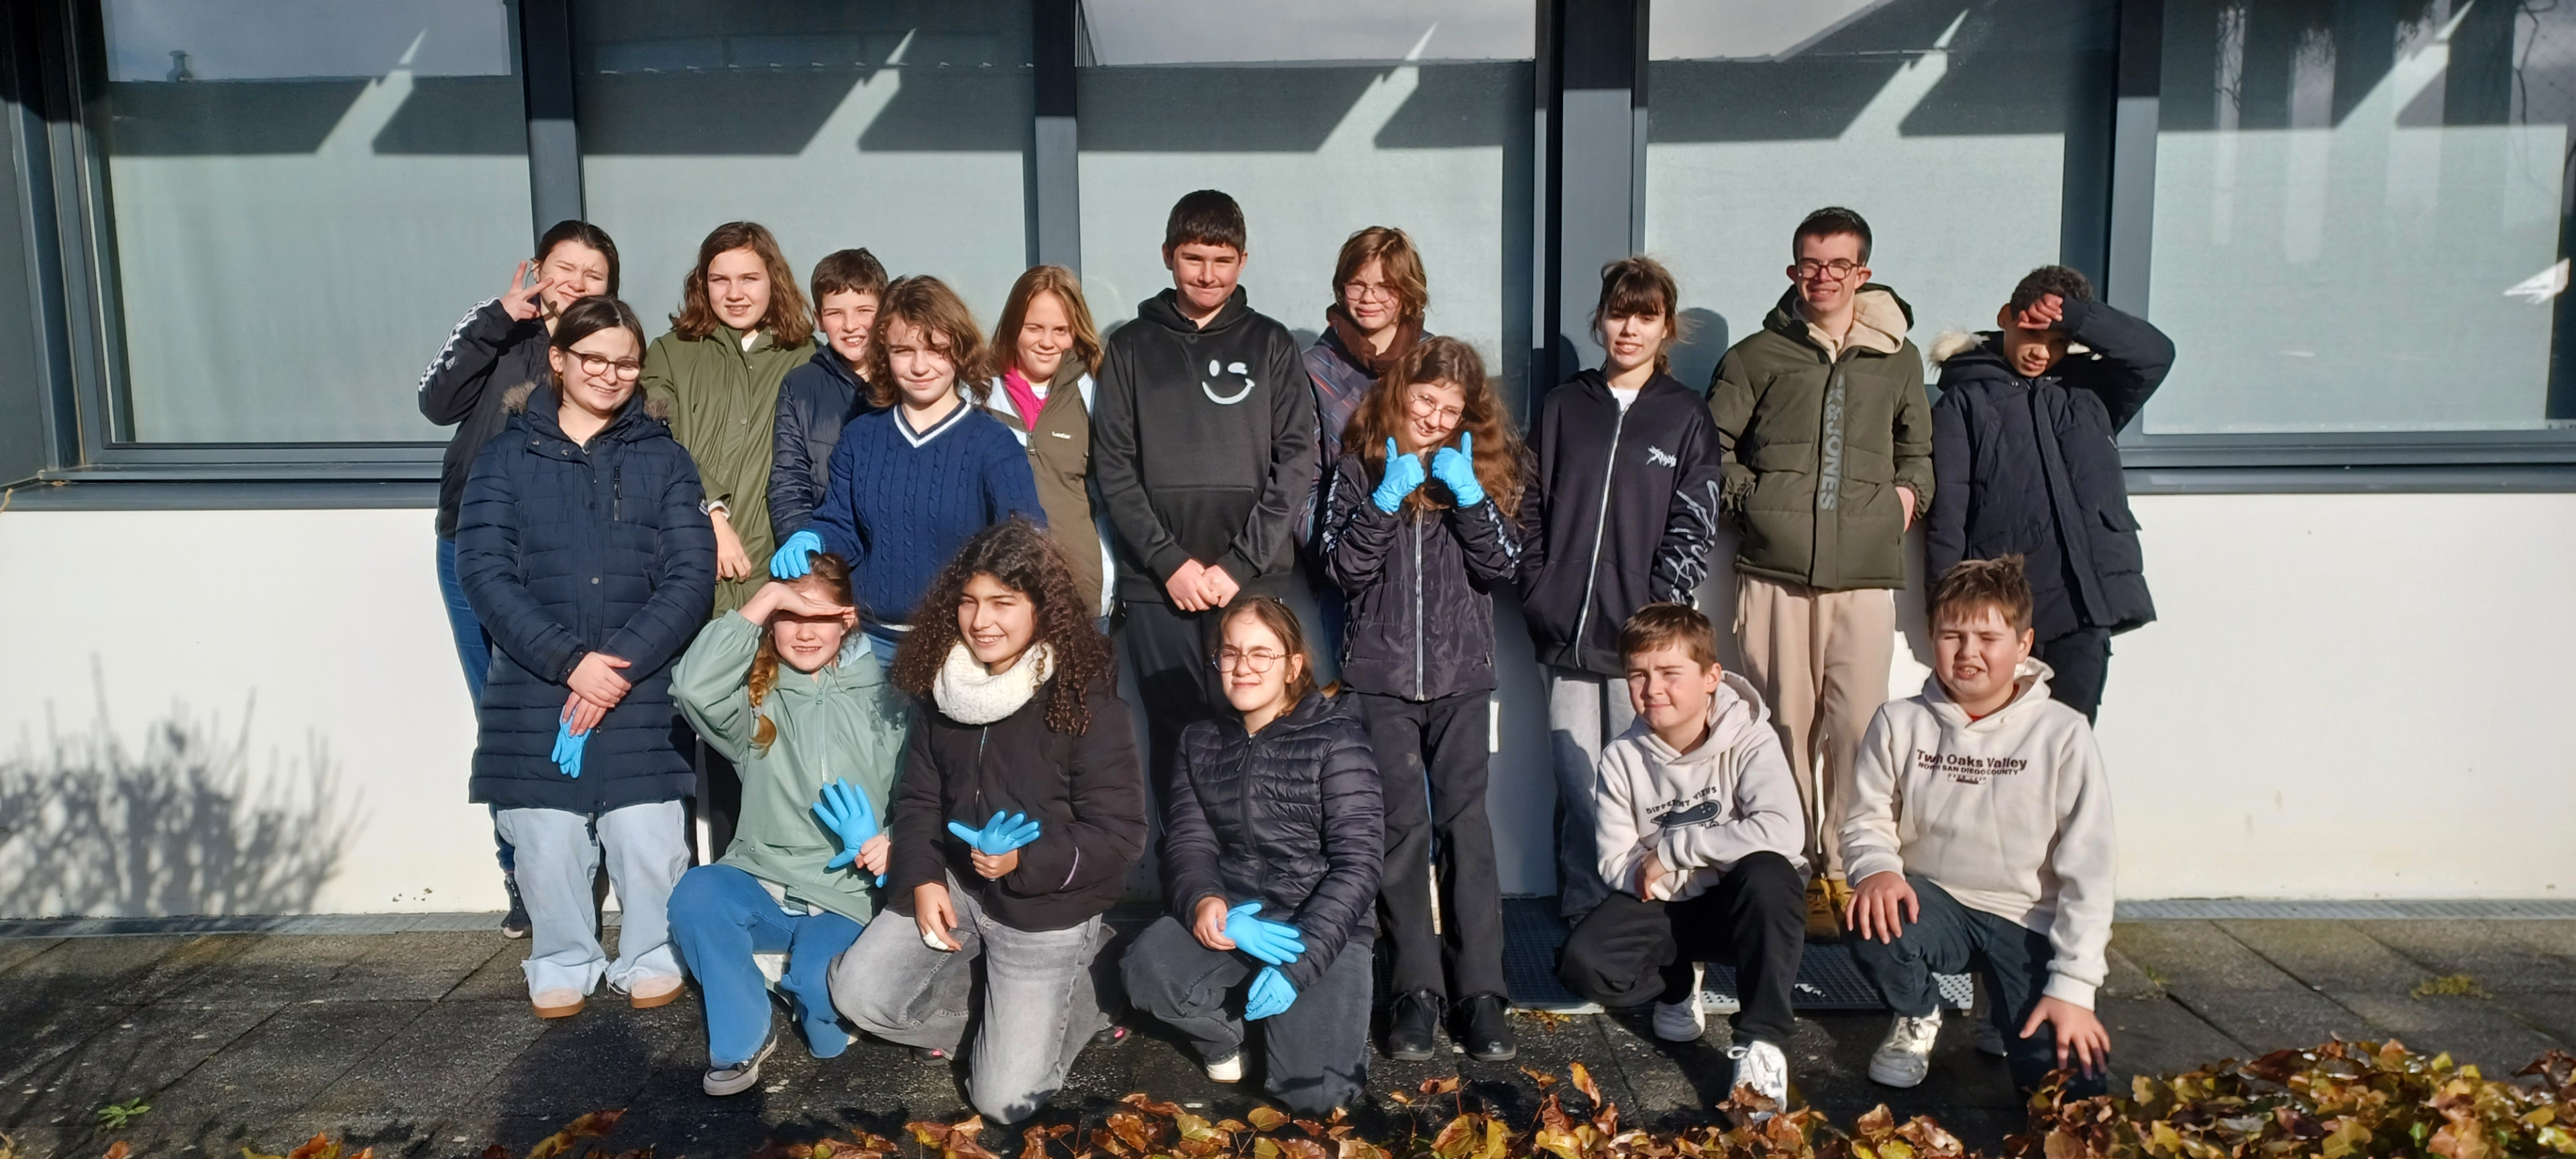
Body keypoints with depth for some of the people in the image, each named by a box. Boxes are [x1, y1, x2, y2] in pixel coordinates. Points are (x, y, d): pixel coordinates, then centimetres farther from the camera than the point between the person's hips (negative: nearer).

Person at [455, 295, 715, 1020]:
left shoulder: (663, 458, 7)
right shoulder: (507, 456, 7)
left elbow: (692, 576, -1)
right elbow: (483, 570, -4)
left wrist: (623, 662, -13)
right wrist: (569, 660, -14)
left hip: (643, 692, 0)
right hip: (535, 688, 0)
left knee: (647, 839, -3)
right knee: (549, 842, 3)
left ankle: (651, 959, 20)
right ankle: (563, 965, 24)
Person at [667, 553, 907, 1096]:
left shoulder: (882, 697, 3)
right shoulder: (757, 700, 4)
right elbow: (694, 688, -20)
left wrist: (895, 841, -20)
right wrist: (761, 602, -18)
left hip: (845, 895, -2)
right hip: (762, 884, 2)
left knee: (817, 987, -30)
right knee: (696, 893, -30)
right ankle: (742, 1040, -9)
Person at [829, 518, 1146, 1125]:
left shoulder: (1085, 700, -20)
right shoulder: (942, 685, -2)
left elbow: (1120, 833, -19)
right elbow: (918, 796, 6)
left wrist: (1026, 860, -32)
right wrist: (922, 878, -10)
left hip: (1047, 908, -5)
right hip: (954, 884, 6)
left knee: (1003, 1098, -4)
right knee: (858, 992, -8)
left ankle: (1087, 992, 22)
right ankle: (979, 996, 17)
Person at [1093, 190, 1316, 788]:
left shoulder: (1270, 344, 8)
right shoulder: (1131, 348, 9)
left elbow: (1297, 461, 1)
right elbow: (1113, 467, 3)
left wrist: (1239, 564, -8)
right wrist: (1169, 562, -8)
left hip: (1256, 584, 0)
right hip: (1157, 586, 1)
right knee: (1175, 737, 2)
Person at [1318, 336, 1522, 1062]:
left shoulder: (1483, 469, 7)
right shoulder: (1360, 468, 5)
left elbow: (1503, 567, -2)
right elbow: (1343, 568, -4)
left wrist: (1469, 494, -12)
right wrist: (1387, 497, -14)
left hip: (1460, 675, 0)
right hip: (1381, 675, 0)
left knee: (1465, 819, -7)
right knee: (1403, 823, -4)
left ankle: (1482, 989, -1)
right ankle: (1418, 987, 5)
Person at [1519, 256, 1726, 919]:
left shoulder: (1686, 417, 6)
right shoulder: (1564, 406, 12)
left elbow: (1693, 529, 1)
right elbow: (1530, 505, 11)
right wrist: (1538, 596, 0)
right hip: (1567, 634, 2)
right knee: (1578, 782, 5)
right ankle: (1581, 911, 15)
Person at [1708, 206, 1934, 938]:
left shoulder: (1898, 358, 17)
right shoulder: (1757, 355, 12)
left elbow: (1918, 449, 27)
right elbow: (1714, 441, 14)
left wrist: (1909, 491, 9)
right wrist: (1747, 495, 1)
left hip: (1865, 571, 1)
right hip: (1775, 570, -1)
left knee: (1858, 726, -5)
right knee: (1785, 725, 2)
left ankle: (1845, 870, 9)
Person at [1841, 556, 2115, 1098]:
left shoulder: (2062, 734, -8)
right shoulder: (1899, 723, -3)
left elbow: (2087, 869, -9)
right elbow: (1867, 818, 2)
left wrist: (2072, 986, -14)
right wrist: (1877, 869, -22)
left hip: (2030, 922, -1)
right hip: (1935, 903, 1)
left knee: (2071, 1085, -17)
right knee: (1874, 928, -34)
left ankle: (2008, 1010, 20)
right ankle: (1917, 1018, 3)